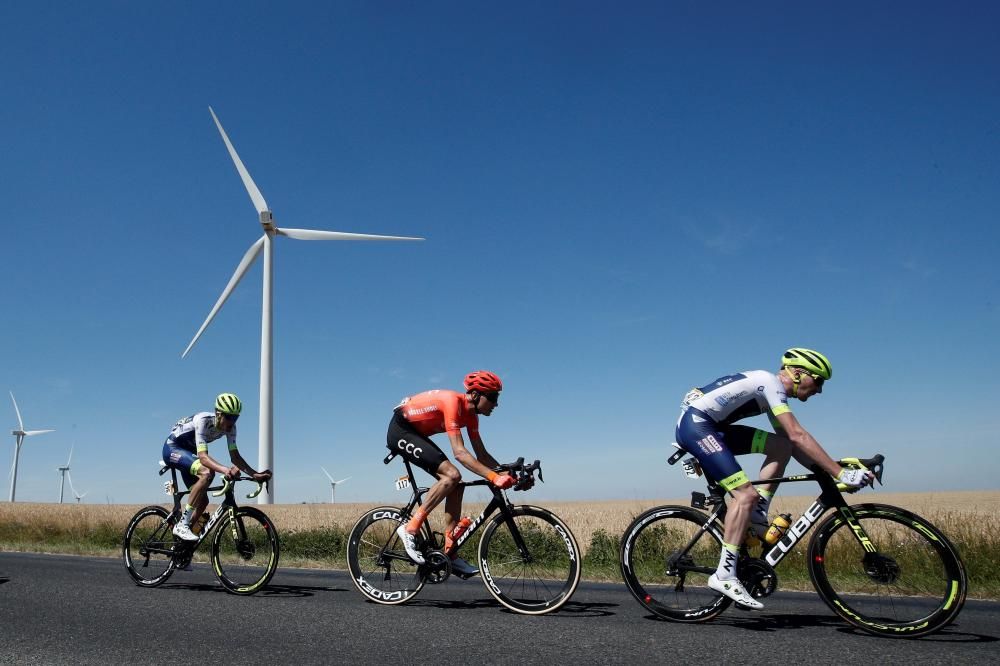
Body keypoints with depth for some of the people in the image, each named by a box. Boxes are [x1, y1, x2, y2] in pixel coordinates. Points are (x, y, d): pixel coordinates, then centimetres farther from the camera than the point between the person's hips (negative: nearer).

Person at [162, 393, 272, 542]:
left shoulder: (230, 427, -13)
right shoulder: (203, 421, -33)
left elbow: (235, 455, -12)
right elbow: (202, 456, -41)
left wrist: (255, 474, -26)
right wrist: (225, 470, -58)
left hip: (188, 452, 8)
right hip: (173, 448, -8)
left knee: (202, 501, 0)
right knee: (207, 473, -33)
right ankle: (182, 525, -25)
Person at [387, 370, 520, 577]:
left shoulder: (470, 414, 1)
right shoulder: (453, 402, -26)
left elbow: (482, 454, 5)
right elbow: (459, 452, -33)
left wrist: (507, 474, -7)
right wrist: (493, 477, -38)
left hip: (416, 434, 9)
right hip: (400, 430, -9)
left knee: (456, 485, -1)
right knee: (452, 475, -22)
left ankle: (450, 554, 2)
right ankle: (410, 529, -15)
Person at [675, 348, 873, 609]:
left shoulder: (772, 392, 17)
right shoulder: (771, 382, -12)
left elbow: (791, 444, 20)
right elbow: (798, 436, -22)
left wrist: (825, 472, 9)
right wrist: (841, 473, -22)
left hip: (711, 427, 10)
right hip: (695, 423, -10)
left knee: (782, 446, 4)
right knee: (746, 494, -17)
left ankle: (757, 516, 6)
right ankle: (724, 575, -16)